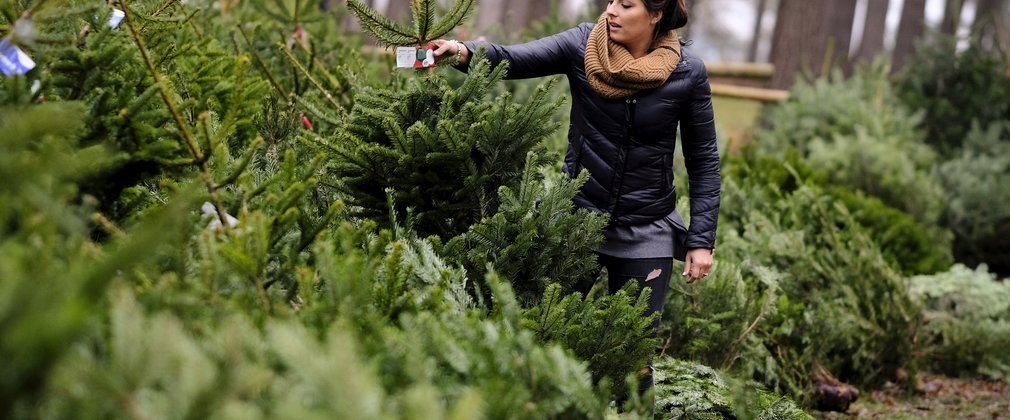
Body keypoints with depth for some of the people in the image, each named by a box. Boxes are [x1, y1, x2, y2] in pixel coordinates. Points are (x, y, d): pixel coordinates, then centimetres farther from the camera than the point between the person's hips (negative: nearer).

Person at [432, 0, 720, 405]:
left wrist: (701, 240, -6)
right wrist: (464, 51, -41)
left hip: (645, 234, -1)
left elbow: (703, 159, -2)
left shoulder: (688, 73, -9)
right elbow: (516, 59, -21)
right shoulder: (583, 46, -8)